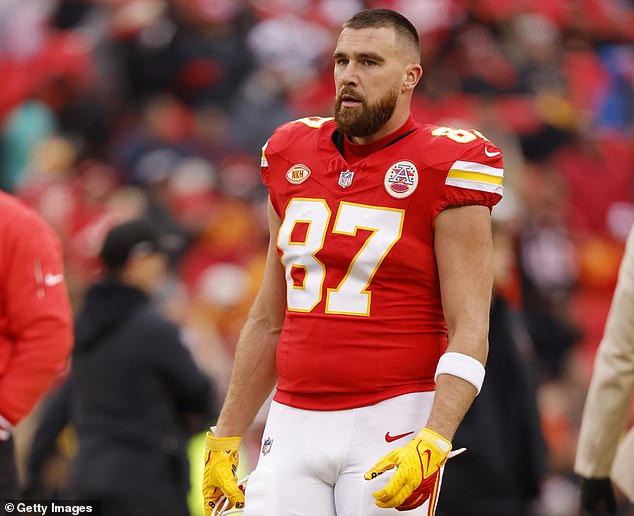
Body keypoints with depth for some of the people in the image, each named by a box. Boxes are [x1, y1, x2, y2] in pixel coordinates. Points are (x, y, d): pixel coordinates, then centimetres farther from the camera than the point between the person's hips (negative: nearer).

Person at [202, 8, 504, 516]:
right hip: (295, 425, 5)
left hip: (390, 426, -5)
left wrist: (434, 441, -23)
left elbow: (469, 330, -10)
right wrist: (226, 437, 18)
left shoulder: (445, 170, -5)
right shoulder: (293, 158, 12)